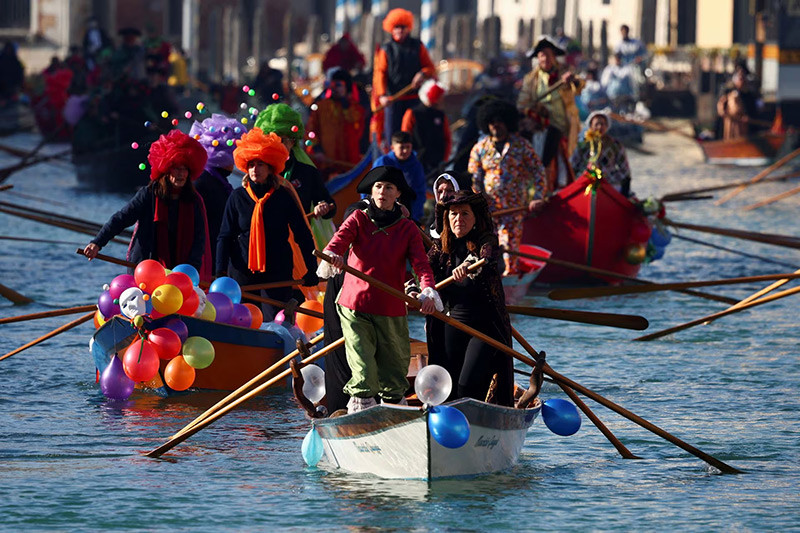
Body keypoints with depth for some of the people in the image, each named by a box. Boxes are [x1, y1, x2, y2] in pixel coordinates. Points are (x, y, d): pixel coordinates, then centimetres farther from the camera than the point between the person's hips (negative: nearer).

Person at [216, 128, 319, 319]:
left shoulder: (283, 197, 1)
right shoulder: (238, 197, 4)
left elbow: (302, 235, 6)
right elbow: (225, 237, 6)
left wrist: (311, 271, 3)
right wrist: (221, 272, -6)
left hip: (277, 271, -1)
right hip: (242, 271, 1)